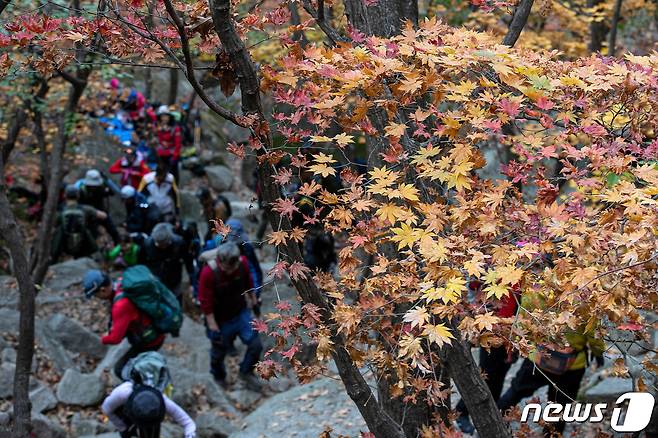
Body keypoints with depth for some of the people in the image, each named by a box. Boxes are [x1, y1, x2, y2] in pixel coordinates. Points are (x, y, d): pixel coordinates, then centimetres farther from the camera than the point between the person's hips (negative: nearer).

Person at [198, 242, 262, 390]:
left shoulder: (242, 263, -19)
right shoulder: (208, 272, -30)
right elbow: (206, 303, -23)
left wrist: (252, 297, 18)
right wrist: (213, 328, -19)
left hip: (241, 313, 3)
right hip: (221, 320, -3)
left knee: (255, 344, -2)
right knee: (219, 352, 16)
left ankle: (246, 372, 25)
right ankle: (219, 377, 47)